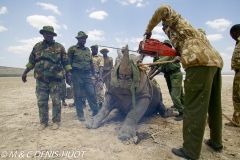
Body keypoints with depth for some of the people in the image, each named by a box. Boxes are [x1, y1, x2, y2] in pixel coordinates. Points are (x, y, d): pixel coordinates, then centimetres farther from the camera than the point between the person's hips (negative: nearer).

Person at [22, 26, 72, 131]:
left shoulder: (59, 47, 4)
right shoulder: (37, 46, 11)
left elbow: (65, 62, 2)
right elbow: (31, 61, 17)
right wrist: (25, 73, 16)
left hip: (56, 79, -2)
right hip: (41, 79, 3)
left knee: (56, 101, 2)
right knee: (41, 102, 7)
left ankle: (56, 121, 15)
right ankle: (43, 122, 21)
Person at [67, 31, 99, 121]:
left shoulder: (87, 50, 16)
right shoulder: (72, 49, 1)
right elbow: (68, 63, -2)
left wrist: (94, 73, 16)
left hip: (87, 74, 4)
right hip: (77, 74, -4)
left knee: (91, 93, 1)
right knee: (78, 95, 3)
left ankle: (95, 111, 14)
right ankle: (80, 115, 15)